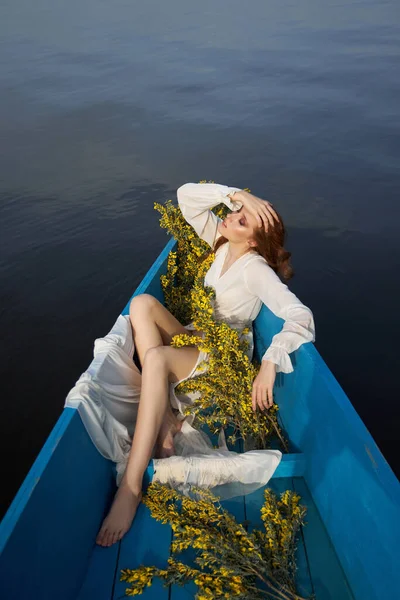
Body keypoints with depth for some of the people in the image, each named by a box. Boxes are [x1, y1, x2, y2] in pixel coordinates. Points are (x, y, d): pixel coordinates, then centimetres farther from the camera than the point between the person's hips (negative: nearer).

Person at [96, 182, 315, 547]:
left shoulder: (255, 269, -18)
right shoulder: (221, 242, 3)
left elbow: (302, 318, -30)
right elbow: (186, 195, -1)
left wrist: (270, 362, -44)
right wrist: (236, 194, -13)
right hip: (196, 338, 7)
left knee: (156, 359, -38)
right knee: (142, 303, -23)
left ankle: (131, 488, -35)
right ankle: (164, 426, -25)